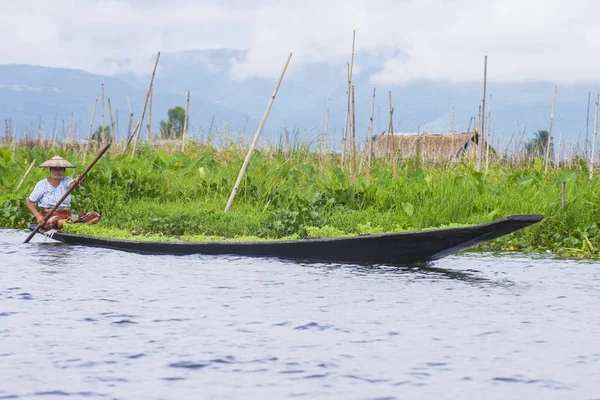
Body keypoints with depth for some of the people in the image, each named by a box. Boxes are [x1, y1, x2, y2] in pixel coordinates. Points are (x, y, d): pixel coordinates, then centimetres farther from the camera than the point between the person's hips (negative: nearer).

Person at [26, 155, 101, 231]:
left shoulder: (66, 181, 7)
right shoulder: (42, 184, 1)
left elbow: (72, 185, -17)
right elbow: (29, 202, 4)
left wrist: (76, 184, -43)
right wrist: (38, 216, -12)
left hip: (67, 216, 4)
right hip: (49, 218, -4)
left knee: (96, 216, -17)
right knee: (61, 222, -42)